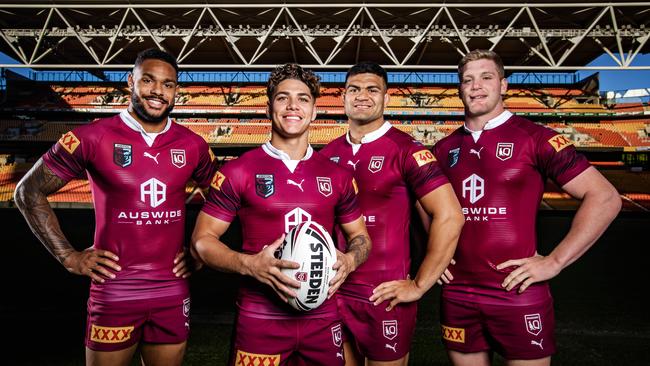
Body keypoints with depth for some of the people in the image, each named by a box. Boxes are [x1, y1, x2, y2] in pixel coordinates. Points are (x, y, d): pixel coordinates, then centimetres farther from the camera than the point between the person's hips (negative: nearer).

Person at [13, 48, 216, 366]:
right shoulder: (93, 137, -7)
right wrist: (69, 256, -4)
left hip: (173, 295, 3)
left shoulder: (193, 145, 2)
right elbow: (29, 192, 1)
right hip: (113, 294, -2)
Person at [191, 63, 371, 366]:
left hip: (323, 317, 3)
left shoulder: (337, 176, 5)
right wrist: (249, 264, -20)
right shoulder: (238, 171, -4)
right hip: (260, 320, -2)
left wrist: (349, 261, -8)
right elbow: (202, 240, -3)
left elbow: (360, 236, 14)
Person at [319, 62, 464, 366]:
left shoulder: (405, 150, -11)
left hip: (385, 296, -4)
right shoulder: (328, 153, 5)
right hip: (335, 292, 5)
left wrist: (419, 285, -12)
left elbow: (449, 216, -14)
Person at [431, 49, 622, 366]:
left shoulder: (534, 138, -6)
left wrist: (554, 262, -11)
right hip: (456, 294, 4)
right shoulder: (445, 148, 7)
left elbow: (605, 198, -8)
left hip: (518, 294, -4)